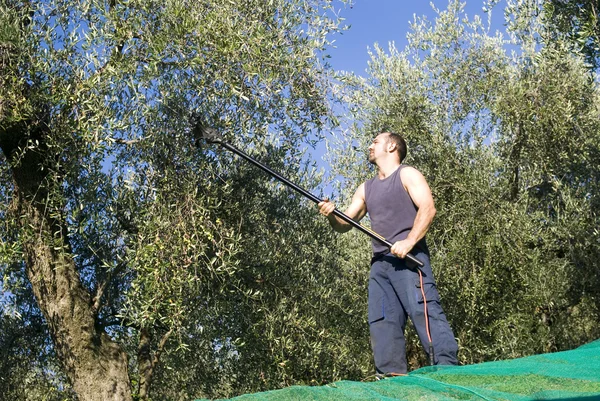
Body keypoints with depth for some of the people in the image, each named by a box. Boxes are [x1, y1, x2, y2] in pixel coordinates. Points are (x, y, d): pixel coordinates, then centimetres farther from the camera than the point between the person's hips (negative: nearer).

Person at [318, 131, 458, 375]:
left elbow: (427, 208, -10)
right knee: (382, 320, -1)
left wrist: (409, 241, -22)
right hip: (380, 262, 7)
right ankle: (392, 377, 0)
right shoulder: (366, 189, 24)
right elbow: (345, 224, 21)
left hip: (409, 258, -7)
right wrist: (331, 215, -2)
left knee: (424, 312, -18)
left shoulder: (407, 175, 5)